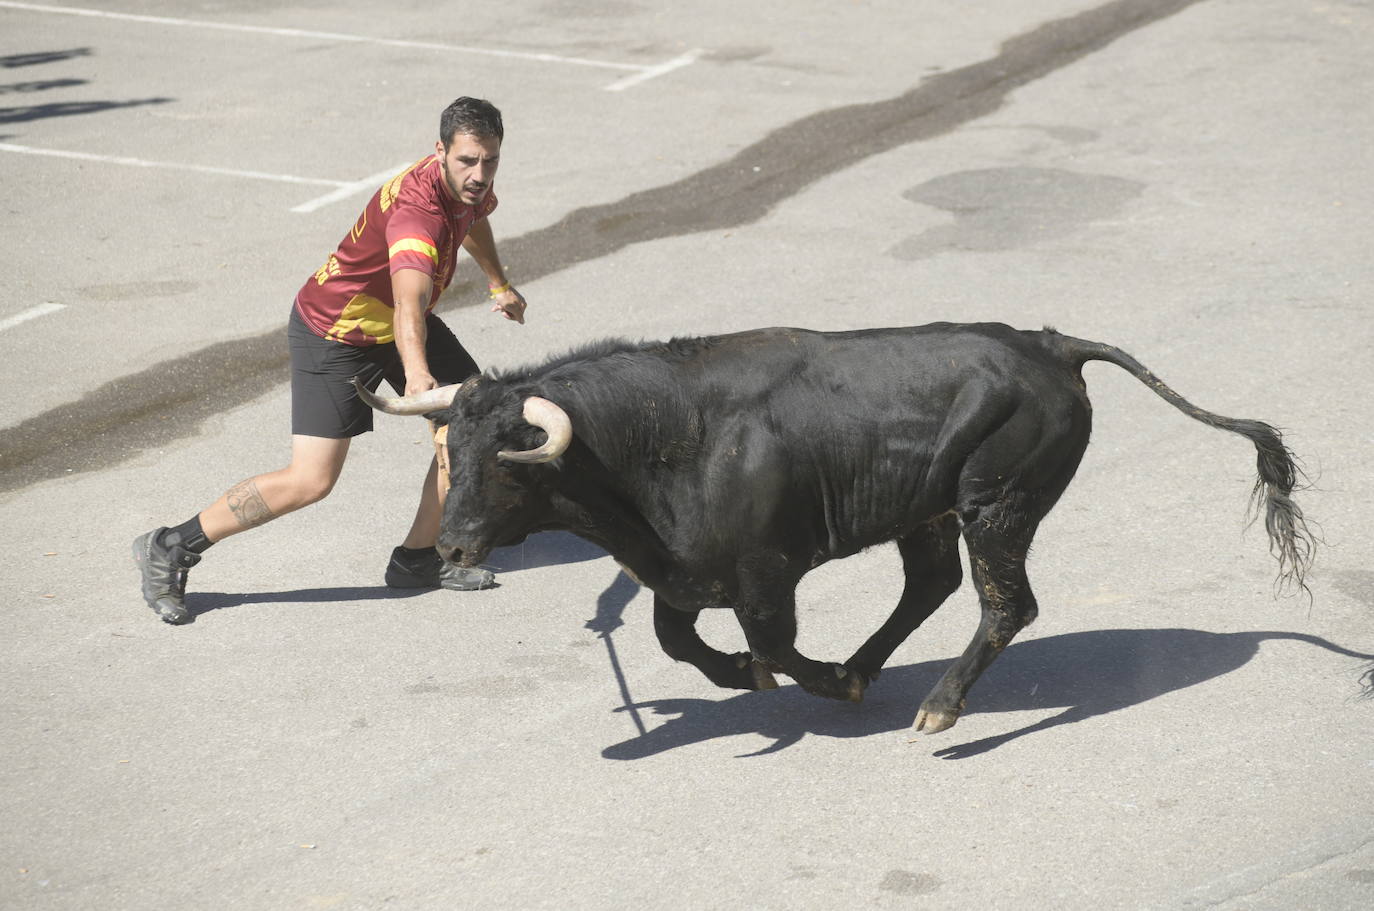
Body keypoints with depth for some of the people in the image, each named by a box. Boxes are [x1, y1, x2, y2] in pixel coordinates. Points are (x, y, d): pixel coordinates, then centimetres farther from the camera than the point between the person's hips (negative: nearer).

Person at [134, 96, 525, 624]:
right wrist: (416, 373, -73)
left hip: (398, 323, 9)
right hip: (333, 335, -9)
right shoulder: (416, 208, -37)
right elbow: (408, 302, -56)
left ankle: (417, 559, 14)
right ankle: (169, 550, -1)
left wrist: (498, 284, 32)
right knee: (311, 481, -15)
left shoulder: (469, 183, -9)